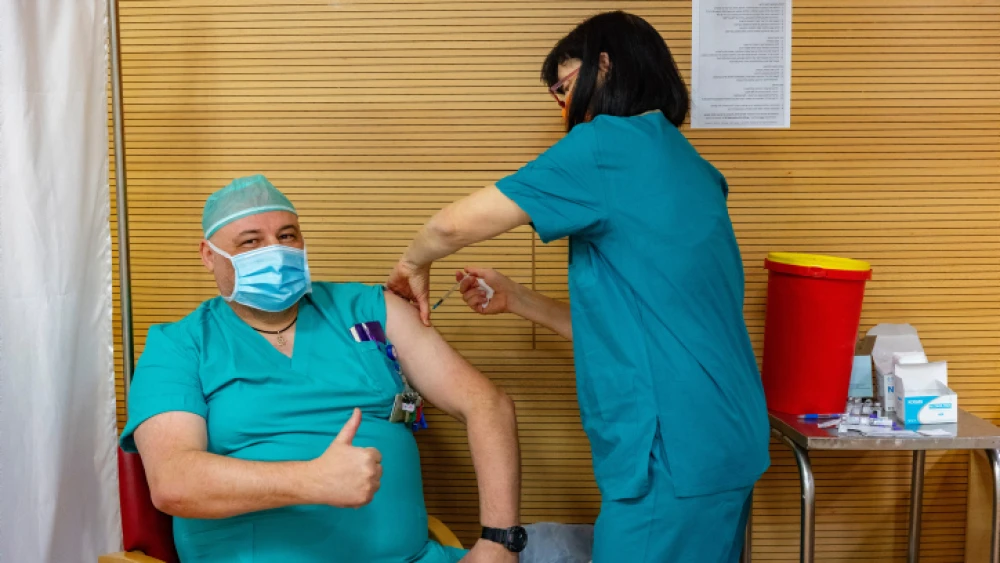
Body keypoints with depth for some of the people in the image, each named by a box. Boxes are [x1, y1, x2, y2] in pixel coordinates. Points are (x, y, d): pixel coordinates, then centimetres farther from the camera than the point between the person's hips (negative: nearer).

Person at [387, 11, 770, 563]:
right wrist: (517, 300, 15)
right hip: (720, 444, 9)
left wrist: (413, 263, 10)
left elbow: (455, 224, -10)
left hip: (675, 455, -9)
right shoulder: (682, 164, 16)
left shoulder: (609, 144, -10)